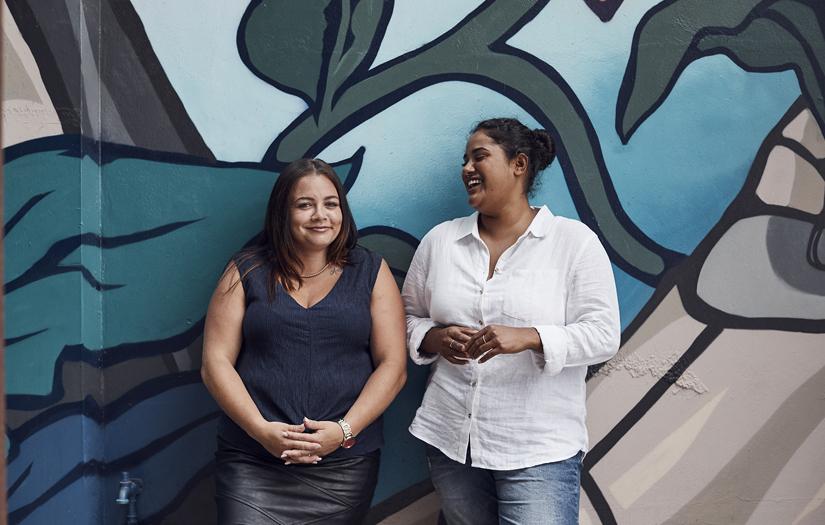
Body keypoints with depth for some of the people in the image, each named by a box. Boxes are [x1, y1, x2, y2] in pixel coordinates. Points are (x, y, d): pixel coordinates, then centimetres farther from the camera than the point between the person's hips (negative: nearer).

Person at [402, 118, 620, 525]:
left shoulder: (574, 240, -3)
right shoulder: (439, 240, 8)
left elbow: (603, 334, -8)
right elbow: (408, 318, 15)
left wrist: (528, 338, -23)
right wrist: (435, 339, -8)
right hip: (450, 442, 4)